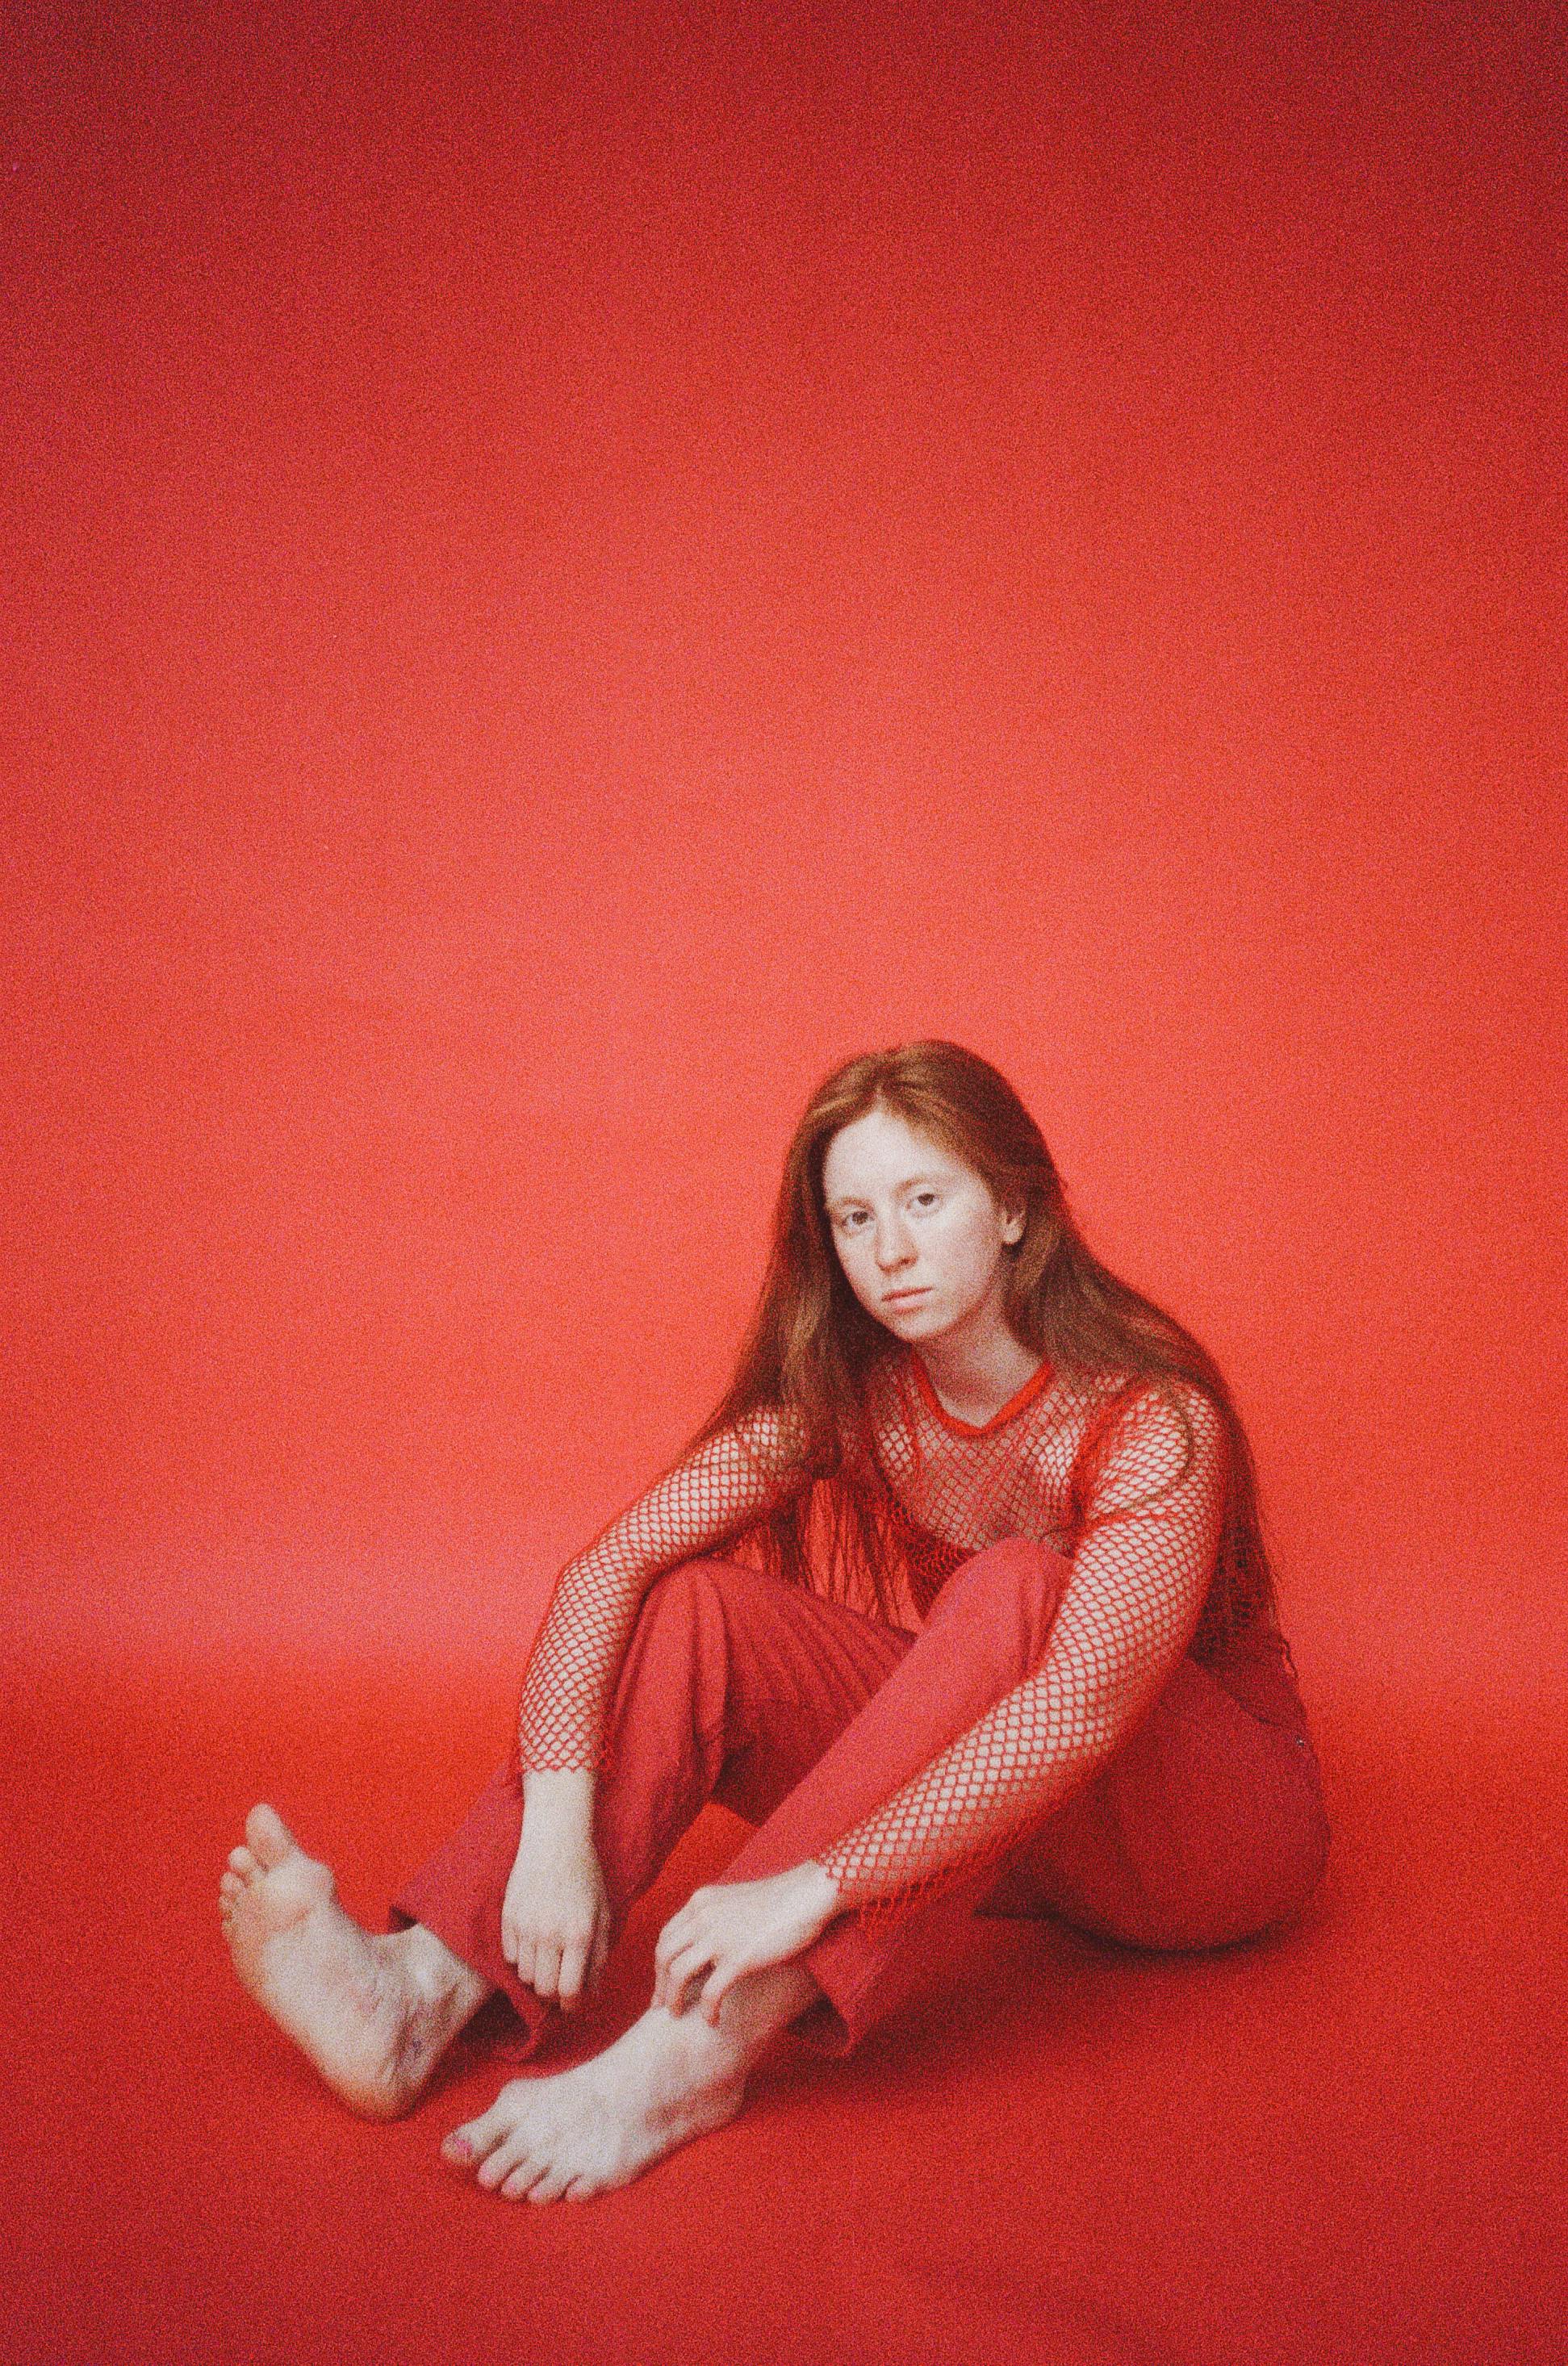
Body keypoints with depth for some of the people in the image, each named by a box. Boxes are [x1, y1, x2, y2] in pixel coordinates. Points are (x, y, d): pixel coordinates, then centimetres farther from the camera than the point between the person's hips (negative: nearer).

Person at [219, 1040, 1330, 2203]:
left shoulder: (1153, 1420, -25)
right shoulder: (847, 1393, -9)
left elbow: (1083, 1704, -39)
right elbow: (609, 1569, -17)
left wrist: (812, 1888, -45)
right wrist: (557, 1830, -31)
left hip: (1218, 1825, -4)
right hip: (985, 1820, 5)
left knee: (1012, 1590, -36)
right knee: (695, 1609, -19)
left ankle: (697, 2048, -42)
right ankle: (424, 1992, -33)